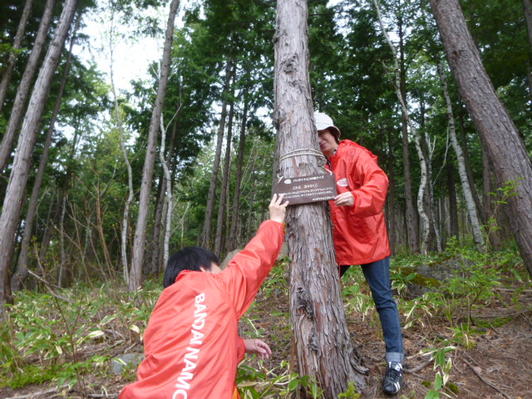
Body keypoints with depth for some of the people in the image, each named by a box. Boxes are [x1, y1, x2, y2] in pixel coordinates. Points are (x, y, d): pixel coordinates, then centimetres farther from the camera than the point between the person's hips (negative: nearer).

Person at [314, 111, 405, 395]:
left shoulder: (354, 154, -10)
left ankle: (395, 363, 17)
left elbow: (378, 181, -27)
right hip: (337, 242, 5)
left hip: (367, 240, -5)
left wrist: (356, 198, -45)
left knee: (383, 299, 3)